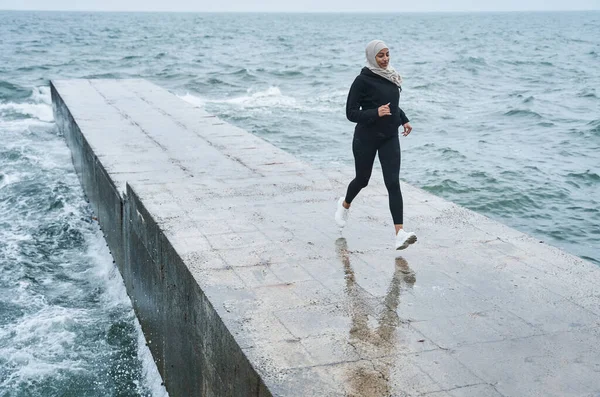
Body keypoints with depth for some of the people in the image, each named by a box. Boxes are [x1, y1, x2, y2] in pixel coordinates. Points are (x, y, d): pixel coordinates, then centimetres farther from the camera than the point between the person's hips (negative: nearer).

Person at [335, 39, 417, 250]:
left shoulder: (391, 76, 5)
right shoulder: (363, 80, -13)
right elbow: (351, 113, -16)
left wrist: (404, 120, 9)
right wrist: (376, 113, -28)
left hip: (389, 138, 4)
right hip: (366, 138, -4)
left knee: (393, 183, -8)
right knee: (362, 179, 13)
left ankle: (400, 233, -14)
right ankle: (345, 204, 48)